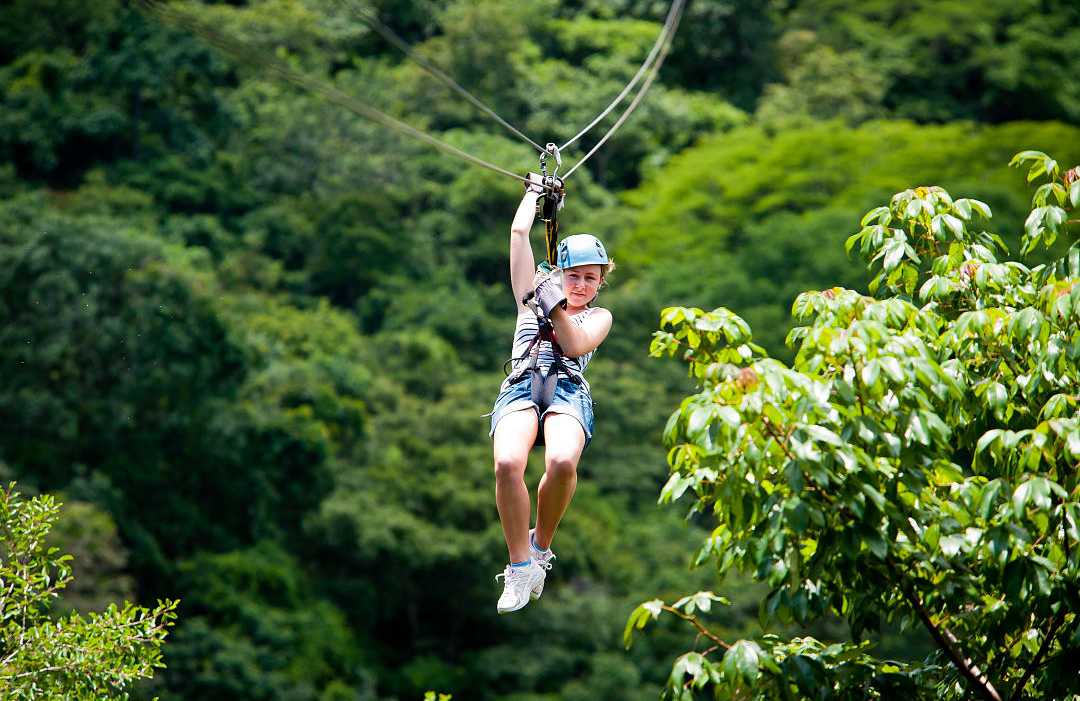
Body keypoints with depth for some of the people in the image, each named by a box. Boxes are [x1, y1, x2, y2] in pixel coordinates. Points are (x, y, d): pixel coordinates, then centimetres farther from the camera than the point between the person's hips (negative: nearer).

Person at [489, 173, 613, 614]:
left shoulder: (599, 317, 26)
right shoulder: (532, 296, 28)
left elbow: (574, 345, 5)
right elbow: (519, 234, 24)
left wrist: (555, 305, -4)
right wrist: (535, 192, 35)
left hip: (569, 390, -1)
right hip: (521, 386, 1)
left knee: (562, 463, -36)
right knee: (507, 463, -33)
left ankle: (541, 547, -10)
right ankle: (520, 567, -22)